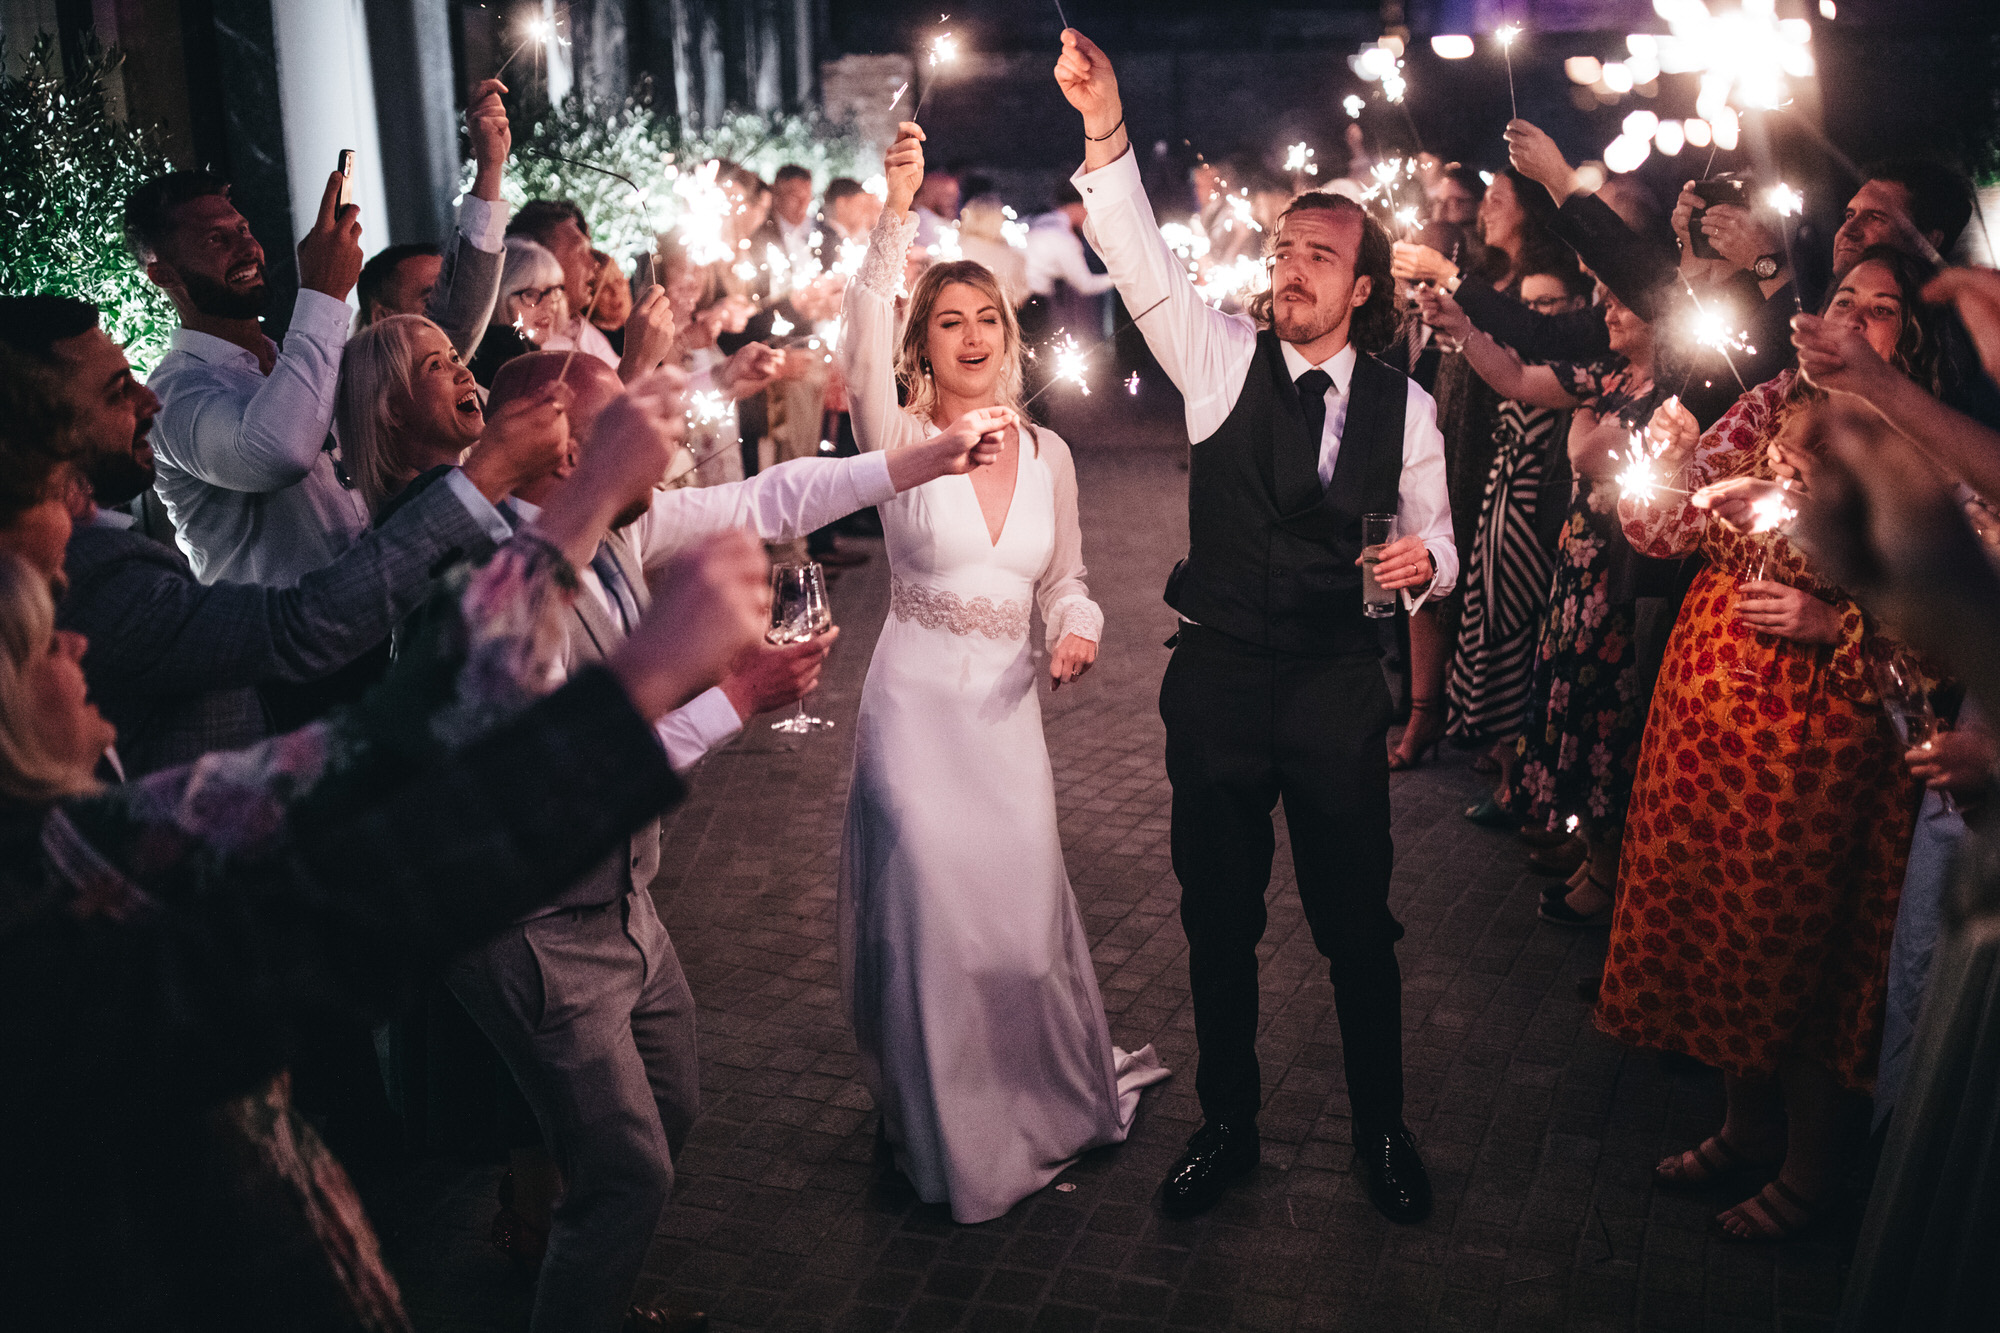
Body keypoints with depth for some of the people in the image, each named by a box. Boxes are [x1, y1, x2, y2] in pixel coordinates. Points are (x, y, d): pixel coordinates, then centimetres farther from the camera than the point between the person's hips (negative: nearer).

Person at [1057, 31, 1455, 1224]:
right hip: (1218, 677, 0)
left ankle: (1382, 1127, 33)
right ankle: (1228, 1122, 34)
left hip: (1339, 686, 0)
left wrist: (1425, 561, -16)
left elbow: (1434, 543, 8)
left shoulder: (1405, 405, 0)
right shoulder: (1225, 359, -3)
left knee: (1358, 921, 10)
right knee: (1218, 920, 13)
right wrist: (1106, 130, -30)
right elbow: (1144, 265, -17)